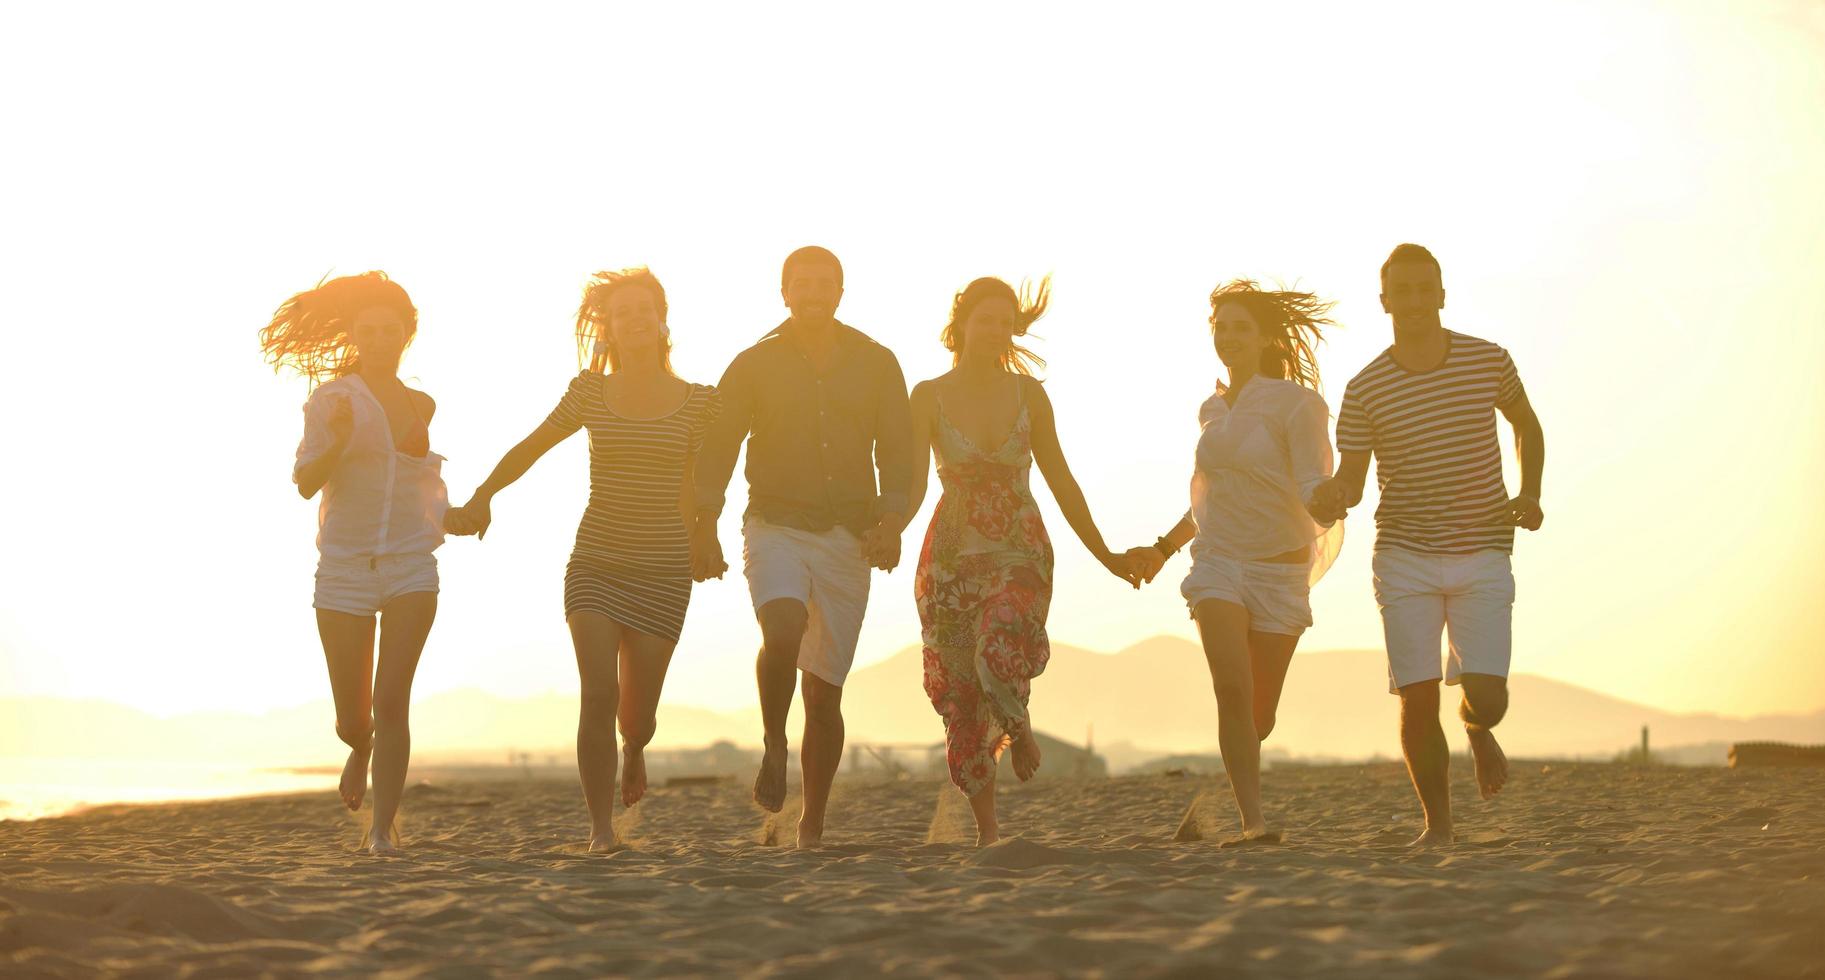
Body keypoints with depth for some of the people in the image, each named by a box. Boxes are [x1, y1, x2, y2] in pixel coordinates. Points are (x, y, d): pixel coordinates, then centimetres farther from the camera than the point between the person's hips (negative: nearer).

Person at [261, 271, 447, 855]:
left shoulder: (421, 406, 9)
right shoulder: (330, 398, -1)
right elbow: (305, 483, -10)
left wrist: (440, 511, 8)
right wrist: (336, 440, -27)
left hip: (411, 565, 1)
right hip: (345, 567, -1)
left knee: (391, 698, -15)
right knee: (352, 718, 4)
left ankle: (383, 828, -11)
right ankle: (362, 747, 41)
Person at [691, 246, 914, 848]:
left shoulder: (877, 365, 6)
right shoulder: (754, 366, 3)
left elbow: (897, 453, 4)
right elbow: (717, 453, 5)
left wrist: (891, 522, -12)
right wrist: (706, 532, -4)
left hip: (849, 537, 1)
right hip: (776, 527, -1)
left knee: (825, 689, 2)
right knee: (783, 629, -31)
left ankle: (812, 826, 11)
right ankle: (774, 747, -8)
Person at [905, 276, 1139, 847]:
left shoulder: (1028, 393, 5)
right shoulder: (929, 396, 0)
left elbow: (1060, 480, 12)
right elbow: (913, 482, -10)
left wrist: (1105, 556, 16)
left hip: (1020, 553, 0)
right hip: (952, 558, 0)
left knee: (1000, 654, -28)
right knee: (960, 699, 0)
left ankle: (1019, 727, 6)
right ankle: (987, 828, 13)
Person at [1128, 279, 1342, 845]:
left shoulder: (1294, 403, -6)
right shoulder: (1212, 410, 11)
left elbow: (1313, 487, -17)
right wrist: (1163, 549, 27)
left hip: (1280, 570, -3)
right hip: (1218, 565, 3)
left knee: (1260, 714, 3)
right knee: (1233, 688, -21)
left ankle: (1224, 792, 32)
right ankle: (1254, 822, -23)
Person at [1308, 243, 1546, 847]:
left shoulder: (1488, 361, 0)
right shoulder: (1365, 390, -3)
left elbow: (1526, 423, 19)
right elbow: (1350, 479, 0)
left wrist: (1530, 493, 5)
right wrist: (1333, 496, -24)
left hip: (1483, 556, 0)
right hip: (1405, 559, 0)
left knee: (1487, 699, -10)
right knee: (1417, 700, -5)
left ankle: (1475, 728, 29)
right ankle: (1437, 825, 14)